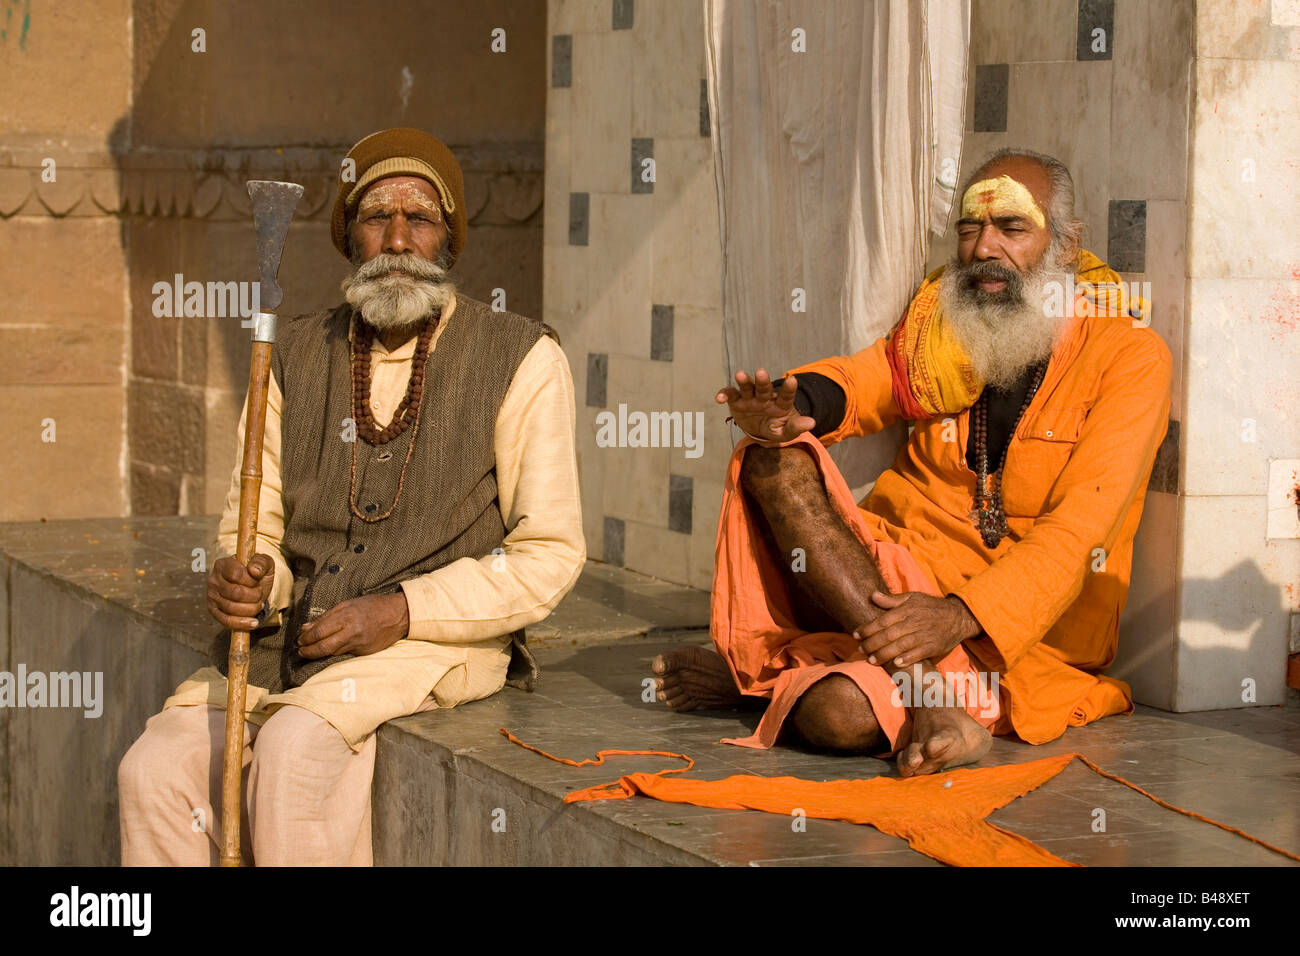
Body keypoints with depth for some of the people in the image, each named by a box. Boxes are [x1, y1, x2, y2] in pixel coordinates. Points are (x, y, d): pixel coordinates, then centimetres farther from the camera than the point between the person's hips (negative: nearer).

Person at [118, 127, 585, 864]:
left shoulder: (520, 360, -2)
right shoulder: (299, 356, 11)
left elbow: (549, 555, -4)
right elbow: (256, 522, 16)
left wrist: (401, 611, -15)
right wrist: (242, 580, -9)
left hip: (437, 640, -4)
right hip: (296, 637, 4)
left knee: (292, 749, -32)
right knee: (157, 770, -19)